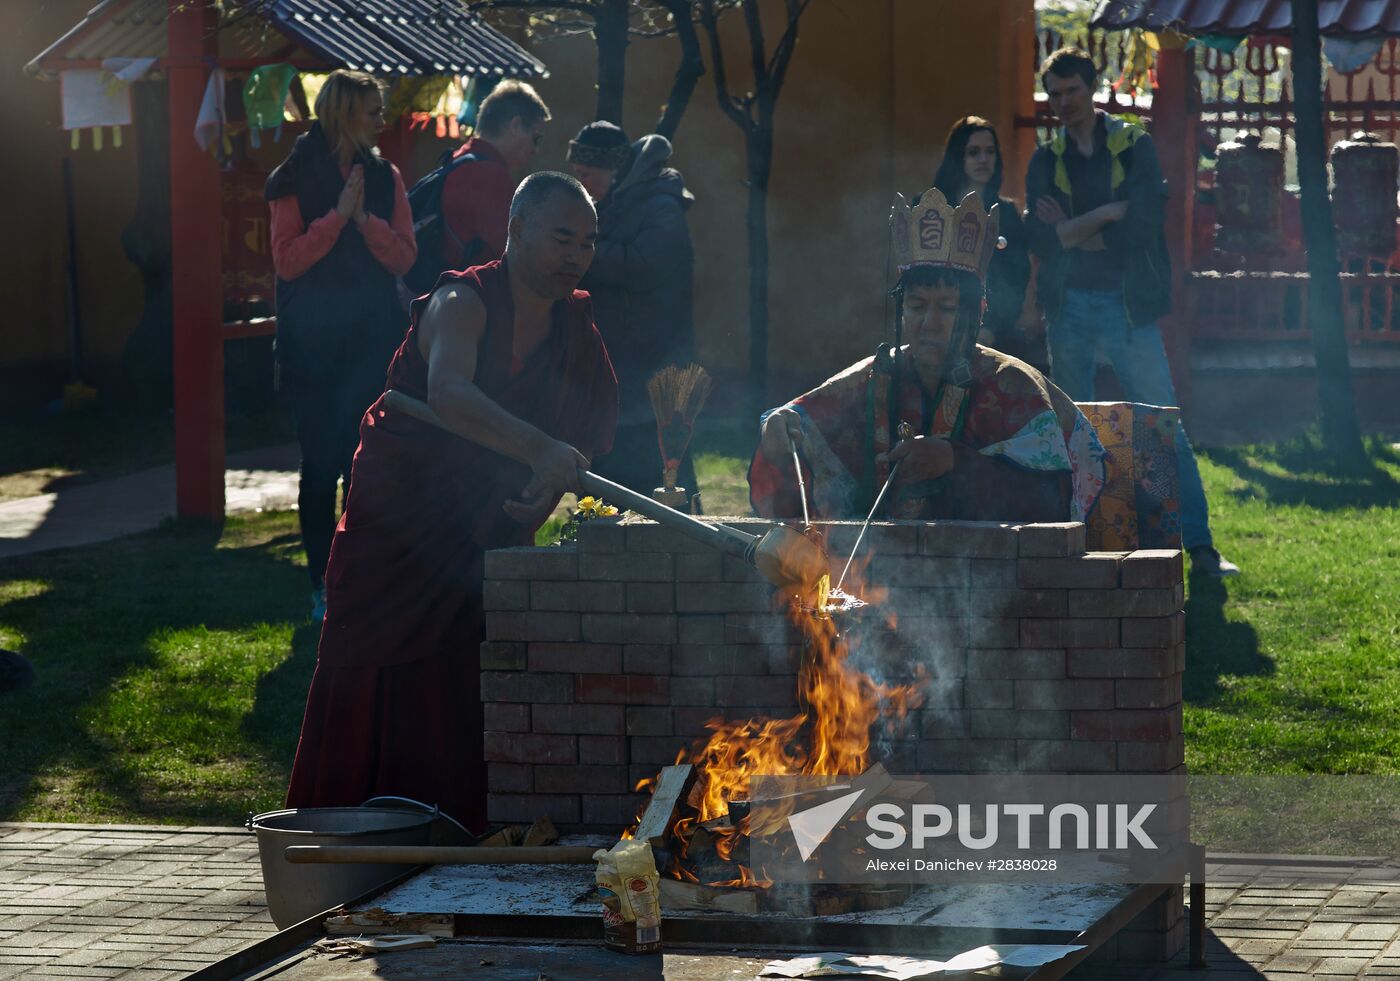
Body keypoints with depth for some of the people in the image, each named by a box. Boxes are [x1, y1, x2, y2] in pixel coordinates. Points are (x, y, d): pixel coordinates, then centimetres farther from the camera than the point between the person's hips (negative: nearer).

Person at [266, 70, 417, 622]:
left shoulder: (384, 178, 9)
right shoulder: (295, 179, -1)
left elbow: (404, 257, 3)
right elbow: (287, 261, -9)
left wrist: (365, 220, -12)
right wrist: (337, 216, -16)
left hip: (372, 338, 3)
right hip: (313, 343, -2)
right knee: (321, 462, 0)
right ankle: (322, 586, 6)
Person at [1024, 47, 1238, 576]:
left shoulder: (1134, 147, 2)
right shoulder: (1045, 160, 11)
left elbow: (1141, 226, -10)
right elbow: (1039, 237, -3)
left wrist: (1071, 231, -6)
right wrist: (1103, 214, -11)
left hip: (1127, 305, -3)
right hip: (1069, 307, 3)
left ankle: (1199, 546, -7)